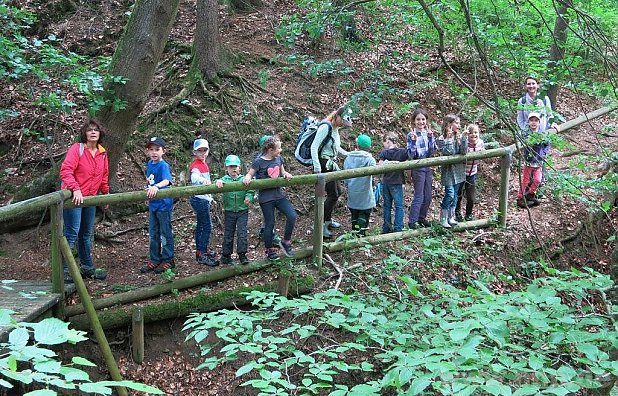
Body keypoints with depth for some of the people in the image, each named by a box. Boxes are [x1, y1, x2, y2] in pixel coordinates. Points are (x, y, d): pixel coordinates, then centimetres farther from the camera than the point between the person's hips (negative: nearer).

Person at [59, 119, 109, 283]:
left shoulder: (102, 153, 9)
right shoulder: (77, 149, -11)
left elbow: (104, 176, 20)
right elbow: (65, 171, -21)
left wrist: (106, 194, 21)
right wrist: (76, 189, -32)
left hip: (90, 198, 7)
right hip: (74, 197, -7)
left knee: (87, 234, 16)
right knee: (72, 234, -9)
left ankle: (87, 267, 27)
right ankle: (64, 270, -4)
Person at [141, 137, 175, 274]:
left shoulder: (163, 166, -18)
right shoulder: (149, 164, 5)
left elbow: (167, 181, -37)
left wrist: (156, 186, -53)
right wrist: (149, 184, 9)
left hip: (163, 204, -8)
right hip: (153, 204, 8)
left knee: (165, 233, 4)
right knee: (153, 234, 15)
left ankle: (168, 260, 15)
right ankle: (155, 260, 26)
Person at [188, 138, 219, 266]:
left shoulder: (204, 164, 12)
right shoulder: (195, 166, -17)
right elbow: (194, 178, -38)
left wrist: (210, 197, 26)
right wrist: (203, 180, -59)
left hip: (204, 199, 10)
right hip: (199, 199, -10)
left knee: (201, 225, 17)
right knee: (207, 226, -9)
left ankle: (200, 251, 27)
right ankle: (202, 255, -6)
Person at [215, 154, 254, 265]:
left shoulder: (243, 179, 2)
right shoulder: (225, 179, -2)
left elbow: (250, 189, -3)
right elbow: (220, 183, -21)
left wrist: (249, 197, -22)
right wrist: (219, 182, -44)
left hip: (242, 211, 0)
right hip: (229, 211, 0)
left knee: (242, 233, -5)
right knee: (228, 234, 9)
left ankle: (242, 255, 3)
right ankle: (226, 256, 19)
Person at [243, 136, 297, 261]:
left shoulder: (278, 158, 4)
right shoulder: (259, 161, -13)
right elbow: (250, 174, -6)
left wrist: (287, 174, -6)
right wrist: (247, 178, -29)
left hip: (279, 194, 5)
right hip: (266, 198, -5)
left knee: (292, 215, -7)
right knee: (269, 224, 3)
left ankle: (286, 242, 14)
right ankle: (269, 250, 21)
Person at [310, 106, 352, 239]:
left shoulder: (335, 129, 8)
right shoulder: (325, 127, -20)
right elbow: (314, 147, -25)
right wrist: (317, 167, -30)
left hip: (331, 164, 10)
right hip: (324, 165, -10)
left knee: (337, 192, 18)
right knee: (333, 194, -8)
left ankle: (328, 220, 33)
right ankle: (320, 225, -1)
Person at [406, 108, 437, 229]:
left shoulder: (428, 133, 4)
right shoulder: (411, 135, -10)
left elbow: (432, 151, -2)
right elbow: (411, 155, -15)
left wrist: (431, 137, -15)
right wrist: (414, 141, -29)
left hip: (428, 167, 6)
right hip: (417, 168, -5)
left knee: (428, 196, 11)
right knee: (419, 195, -7)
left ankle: (422, 217, 26)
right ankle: (412, 221, 0)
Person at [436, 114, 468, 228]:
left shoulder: (459, 137, 3)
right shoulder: (442, 139, -9)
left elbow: (464, 152, -9)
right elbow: (449, 152, -21)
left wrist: (464, 138, -18)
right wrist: (449, 138, -23)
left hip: (458, 170, 5)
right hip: (448, 170, -5)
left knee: (455, 195, 11)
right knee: (449, 194, -10)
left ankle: (451, 218, 22)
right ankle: (443, 219, 0)